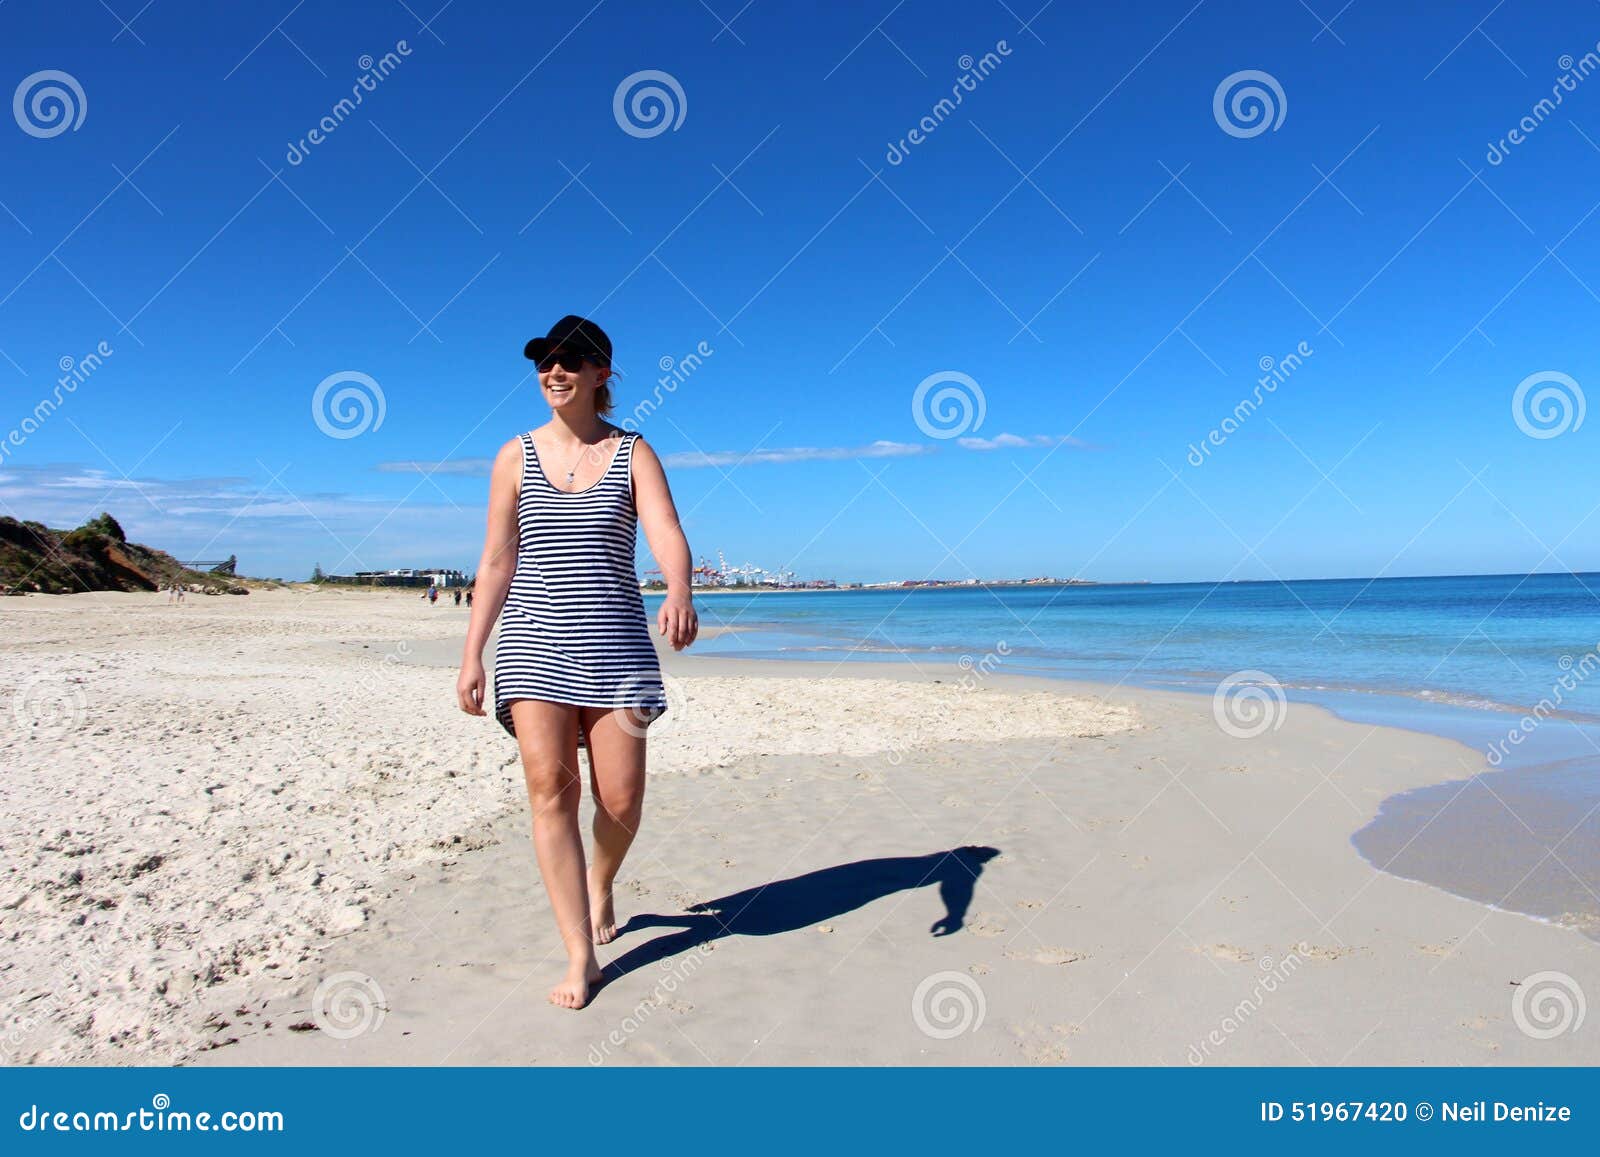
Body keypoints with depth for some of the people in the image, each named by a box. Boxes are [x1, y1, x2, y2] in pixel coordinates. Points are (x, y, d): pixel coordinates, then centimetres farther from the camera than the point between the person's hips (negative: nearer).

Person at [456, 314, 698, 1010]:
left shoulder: (633, 453, 5)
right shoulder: (516, 456, 10)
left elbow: (666, 533, -12)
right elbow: (496, 562, 9)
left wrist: (679, 594, -34)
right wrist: (472, 655, 3)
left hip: (615, 640, -1)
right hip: (532, 640, 1)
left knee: (620, 800, -2)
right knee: (548, 788, -9)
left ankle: (600, 884, 34)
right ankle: (580, 956, 3)